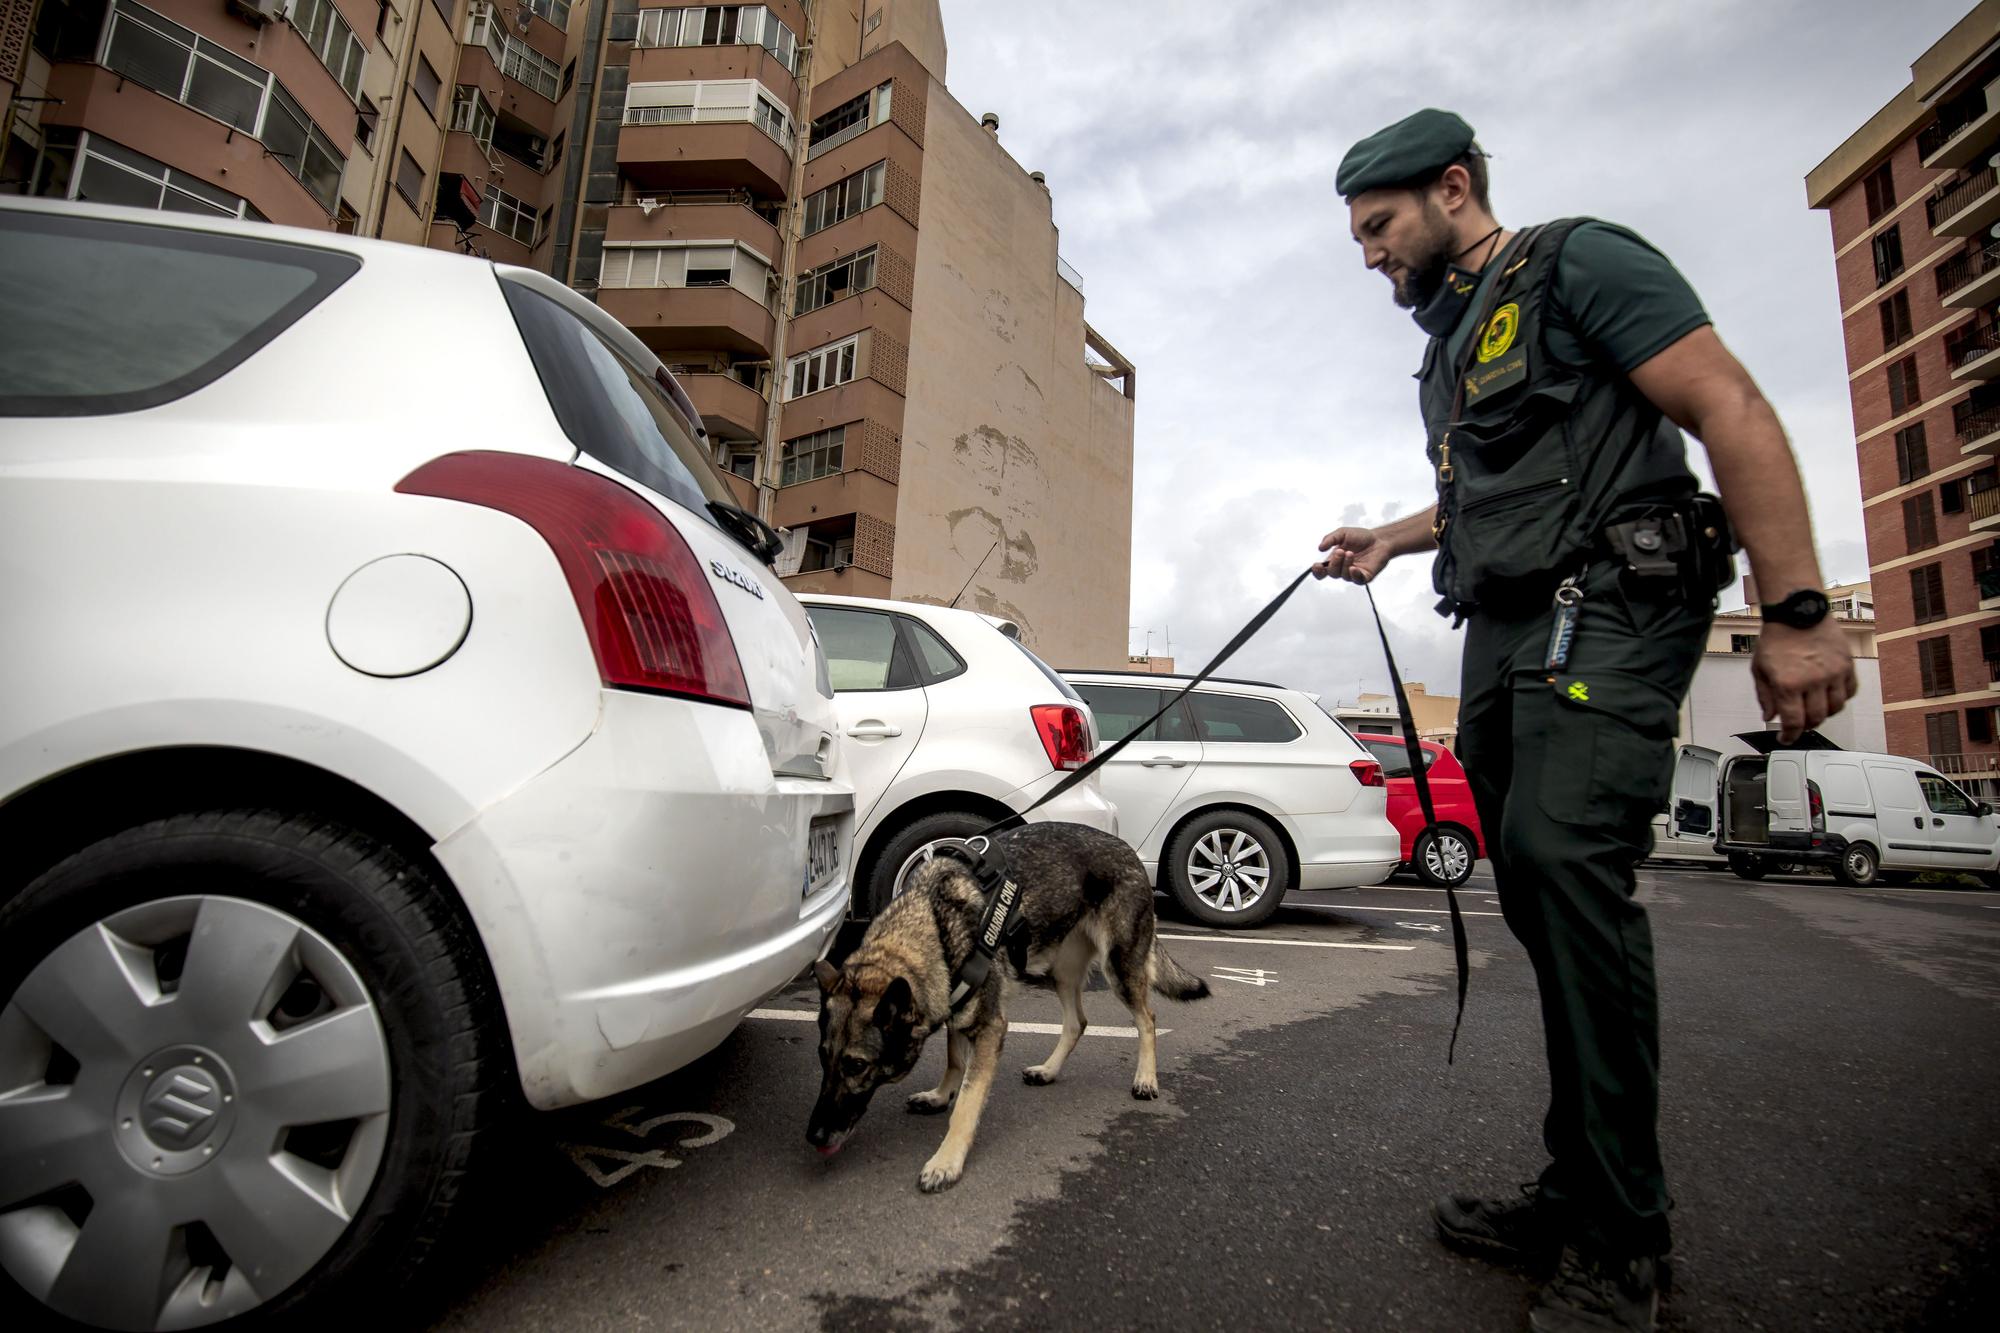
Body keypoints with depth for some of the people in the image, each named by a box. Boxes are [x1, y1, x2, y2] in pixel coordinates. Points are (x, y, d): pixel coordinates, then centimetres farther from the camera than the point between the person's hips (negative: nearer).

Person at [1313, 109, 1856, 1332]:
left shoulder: (1578, 262, 0)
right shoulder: (1450, 343, 25)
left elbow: (1733, 413, -10)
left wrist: (1798, 613, -17)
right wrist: (1392, 540, 25)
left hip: (1606, 611, -8)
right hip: (1505, 635, 8)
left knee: (1561, 855, -23)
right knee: (1545, 901, 4)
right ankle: (1580, 1200, 13)